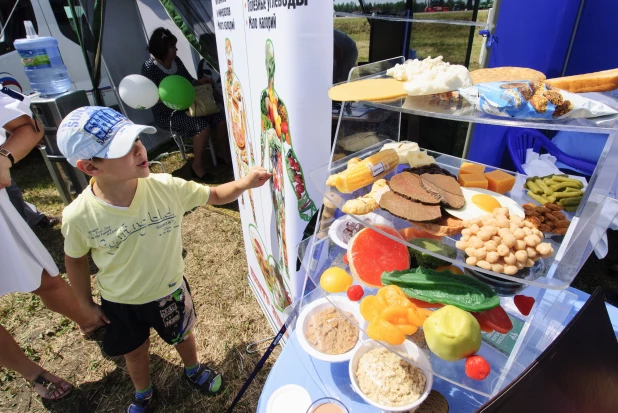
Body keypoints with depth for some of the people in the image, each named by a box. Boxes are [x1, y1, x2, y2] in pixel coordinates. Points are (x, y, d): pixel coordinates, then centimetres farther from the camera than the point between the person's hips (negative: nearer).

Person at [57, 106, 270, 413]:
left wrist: (244, 183, -32)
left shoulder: (166, 188, -28)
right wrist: (85, 302, 5)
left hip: (169, 291, 0)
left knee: (183, 336, 28)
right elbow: (75, 260, -7)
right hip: (119, 303, 0)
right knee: (134, 352, 28)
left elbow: (214, 196, -13)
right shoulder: (78, 216, -27)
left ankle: (193, 370, 64)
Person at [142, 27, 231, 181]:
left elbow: (188, 80, 18)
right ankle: (198, 166, -15)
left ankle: (224, 155, 5)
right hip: (167, 114, -7)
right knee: (203, 126, -31)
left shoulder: (176, 60, 7)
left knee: (220, 118, -11)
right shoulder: (150, 68, -13)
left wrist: (200, 81, -3)